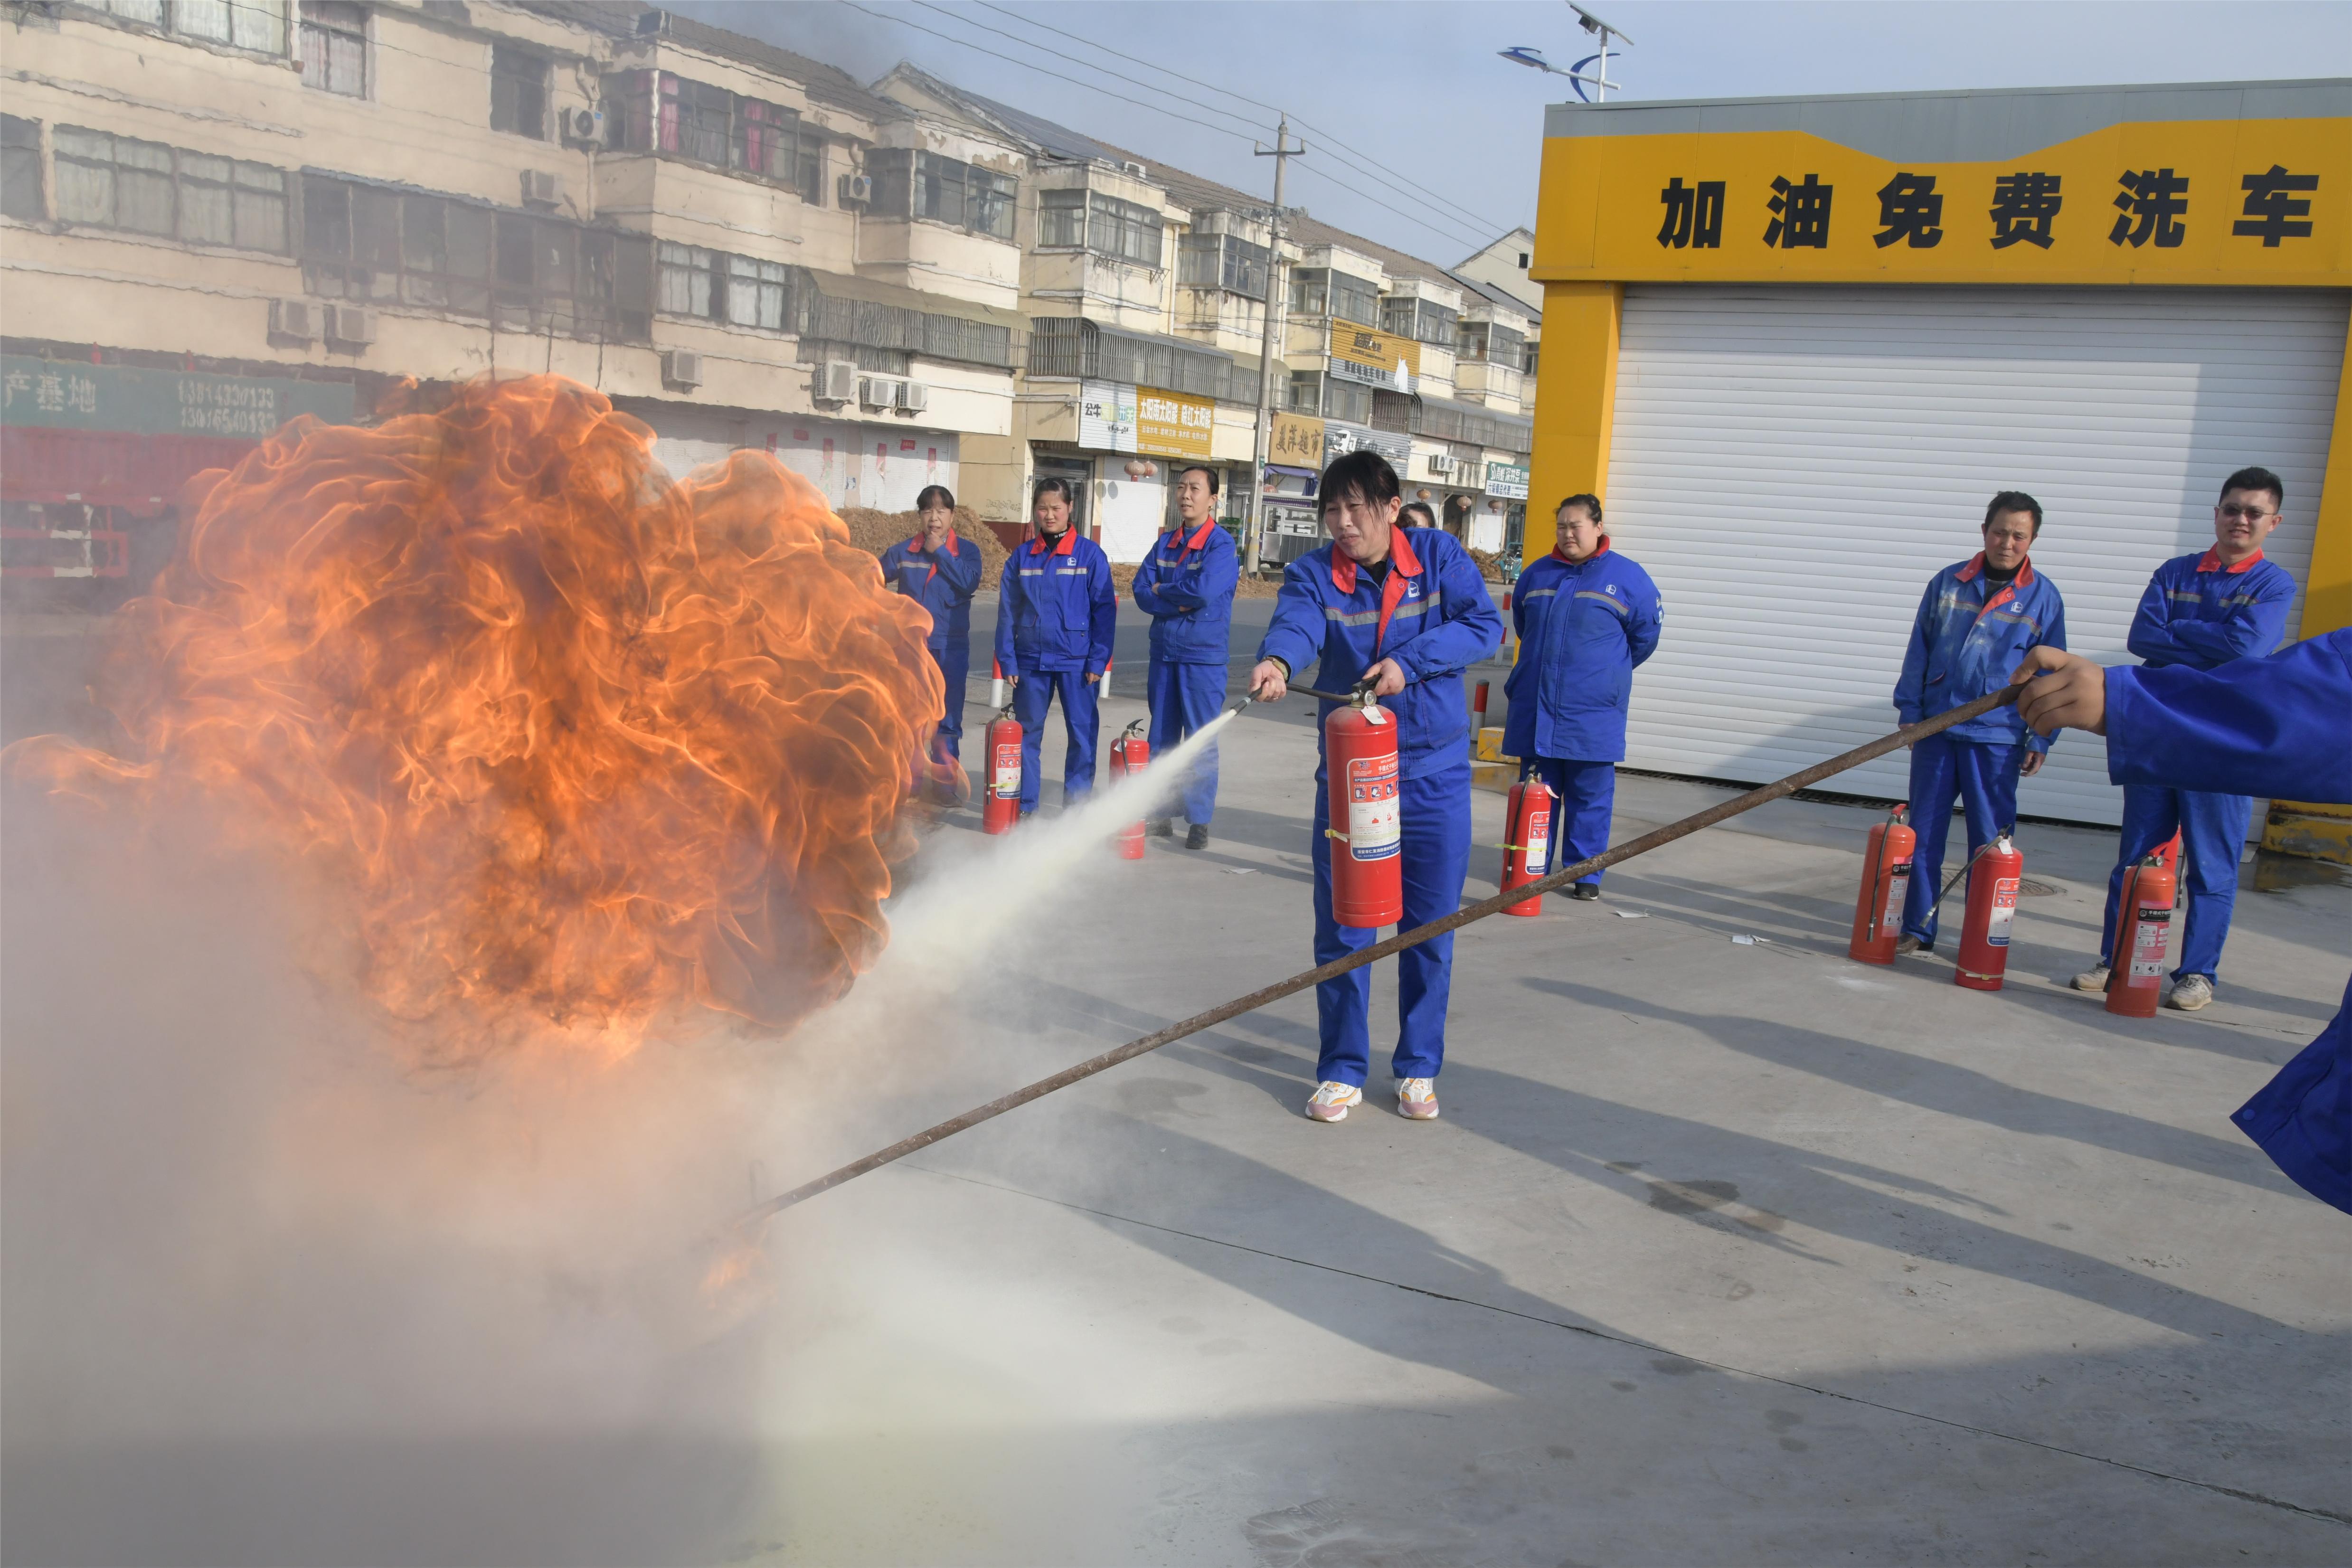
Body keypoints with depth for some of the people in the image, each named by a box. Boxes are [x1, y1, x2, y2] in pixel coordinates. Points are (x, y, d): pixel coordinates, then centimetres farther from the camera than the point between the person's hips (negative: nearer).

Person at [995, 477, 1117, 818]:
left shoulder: (1089, 554, -2)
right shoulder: (1022, 557, 5)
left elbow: (1105, 611, -3)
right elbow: (1007, 612, 7)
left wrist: (1098, 660, -9)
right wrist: (1007, 661, 1)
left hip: (1077, 661, -2)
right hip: (1031, 660, 3)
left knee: (1082, 734, 2)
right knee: (1027, 734, 8)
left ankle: (1077, 807, 12)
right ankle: (1025, 807, 18)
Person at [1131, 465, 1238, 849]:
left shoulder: (1222, 544, -8)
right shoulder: (1165, 543, 9)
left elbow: (1203, 590, -23)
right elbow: (1142, 593, 1)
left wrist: (1163, 591, -7)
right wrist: (1182, 601, -14)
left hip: (1204, 656, -5)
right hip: (1164, 654, 5)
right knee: (1161, 739, 11)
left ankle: (1200, 821, 7)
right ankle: (1159, 816, 20)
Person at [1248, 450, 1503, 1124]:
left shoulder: (1439, 556, -1)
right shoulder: (1313, 573, -4)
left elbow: (1484, 625, -10)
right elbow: (1296, 621, -24)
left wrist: (1409, 662, -23)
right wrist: (1278, 661, -48)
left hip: (1435, 773, 0)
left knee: (1430, 928, 8)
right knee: (1342, 928, 2)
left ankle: (1419, 1068, 25)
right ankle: (1342, 1071, 17)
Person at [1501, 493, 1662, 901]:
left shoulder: (1627, 577, -1)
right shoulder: (1536, 574, 10)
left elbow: (1645, 636, 9)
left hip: (1591, 715, -3)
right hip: (1535, 710, 3)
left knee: (1590, 798, 2)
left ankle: (1585, 875, 10)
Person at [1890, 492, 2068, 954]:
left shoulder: (2043, 597, 3)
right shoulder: (1947, 583, 6)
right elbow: (1919, 651, 10)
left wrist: (2040, 739, 0)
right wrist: (1910, 711, 4)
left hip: (1998, 738, -2)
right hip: (1936, 729, 2)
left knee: (1990, 844, 2)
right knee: (1924, 834, 5)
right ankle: (1917, 931, 14)